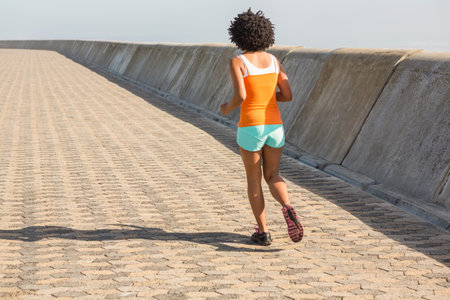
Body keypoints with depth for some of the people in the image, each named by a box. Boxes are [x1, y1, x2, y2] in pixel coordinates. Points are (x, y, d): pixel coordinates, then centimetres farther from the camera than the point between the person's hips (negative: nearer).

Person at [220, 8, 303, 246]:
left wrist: (227, 108, 1)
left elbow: (240, 96, -22)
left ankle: (263, 232, 12)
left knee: (253, 180, 13)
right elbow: (287, 95, 4)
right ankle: (288, 209, -15)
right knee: (272, 176, 16)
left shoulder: (237, 62, -9)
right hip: (274, 126, 4)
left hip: (250, 127, -4)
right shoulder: (273, 60, 6)